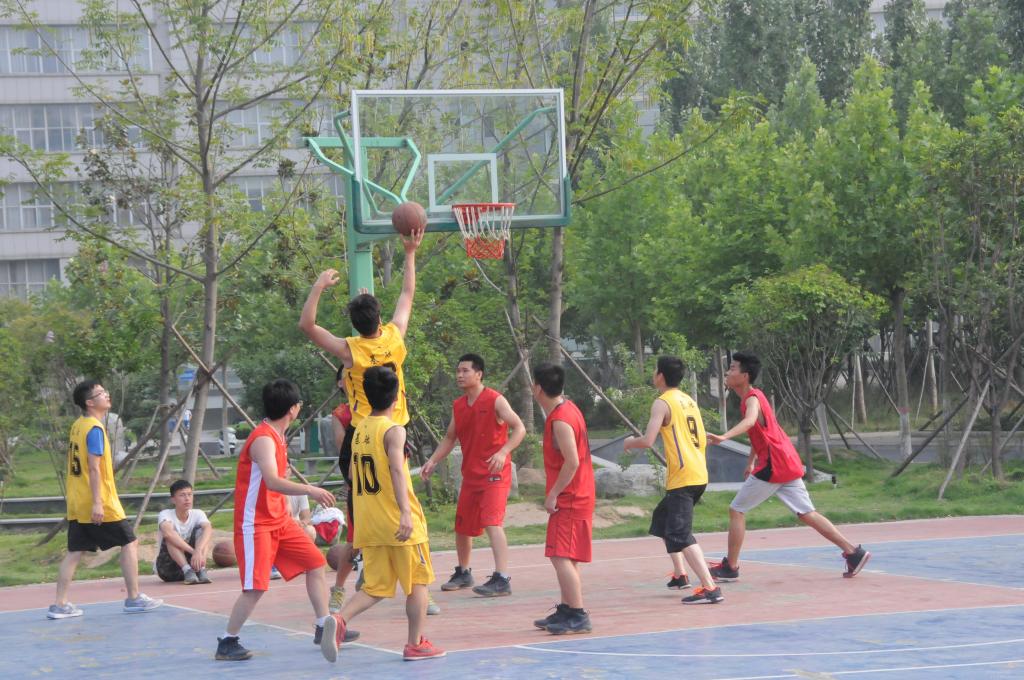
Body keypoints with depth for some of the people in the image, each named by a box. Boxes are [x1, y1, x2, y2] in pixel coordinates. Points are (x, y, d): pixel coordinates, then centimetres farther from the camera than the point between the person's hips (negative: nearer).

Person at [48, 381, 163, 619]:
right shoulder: (95, 429, -15)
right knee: (129, 543, 3)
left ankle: (59, 605, 2)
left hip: (77, 504, 8)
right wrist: (97, 503, -23)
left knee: (75, 552, 7)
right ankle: (134, 598, 5)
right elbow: (94, 468, -21)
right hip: (97, 504, -8)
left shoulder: (77, 426, 11)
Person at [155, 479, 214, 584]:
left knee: (201, 530, -18)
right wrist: (193, 551, -46)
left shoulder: (197, 514, -7)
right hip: (167, 568, -3)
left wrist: (198, 551, -48)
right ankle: (188, 571, -39)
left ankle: (201, 570, -32)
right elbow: (168, 533, -38)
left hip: (191, 562, 3)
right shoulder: (165, 514, -16)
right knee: (171, 537, -28)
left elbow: (208, 529, -28)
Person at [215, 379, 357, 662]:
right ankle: (226, 643, 0)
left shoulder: (278, 436, 11)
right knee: (256, 586, -12)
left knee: (316, 563, 8)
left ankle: (323, 628, 15)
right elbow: (272, 482, -36)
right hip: (255, 524, -10)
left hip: (279, 520, 10)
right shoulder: (263, 439, -21)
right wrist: (309, 490, -43)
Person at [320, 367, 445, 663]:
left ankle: (339, 619, -16)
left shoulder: (359, 430, 10)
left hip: (368, 524, 6)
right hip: (398, 524, -6)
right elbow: (397, 470, -25)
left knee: (375, 587, 8)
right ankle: (416, 644, 14)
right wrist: (406, 511, -34)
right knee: (418, 581, 10)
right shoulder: (393, 431, -12)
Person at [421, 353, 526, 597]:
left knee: (492, 522, -22)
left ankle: (502, 579, -26)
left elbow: (519, 429, -17)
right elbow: (450, 438, 20)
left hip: (494, 474, -8)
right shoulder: (458, 406, 10)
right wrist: (433, 461, 7)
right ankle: (463, 573, 36)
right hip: (470, 474, 8)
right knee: (462, 527, 15)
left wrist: (503, 452, -32)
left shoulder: (495, 401, -12)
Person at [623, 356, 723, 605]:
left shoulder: (662, 402, -8)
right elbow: (702, 440, 21)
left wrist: (630, 443, 3)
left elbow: (647, 441, -17)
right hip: (699, 474, 9)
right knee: (662, 519, 27)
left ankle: (710, 588, -24)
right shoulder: (689, 401, 16)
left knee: (680, 534, -12)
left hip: (682, 479, -9)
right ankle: (679, 574, 30)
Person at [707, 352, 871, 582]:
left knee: (736, 510, -1)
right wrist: (751, 462, 27)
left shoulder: (752, 399, -14)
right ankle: (853, 552, 4)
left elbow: (749, 421, -38)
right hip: (789, 465, 9)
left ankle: (730, 567, 3)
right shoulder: (754, 396, 16)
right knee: (807, 514, 9)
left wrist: (724, 437, -54)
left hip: (773, 467, -9)